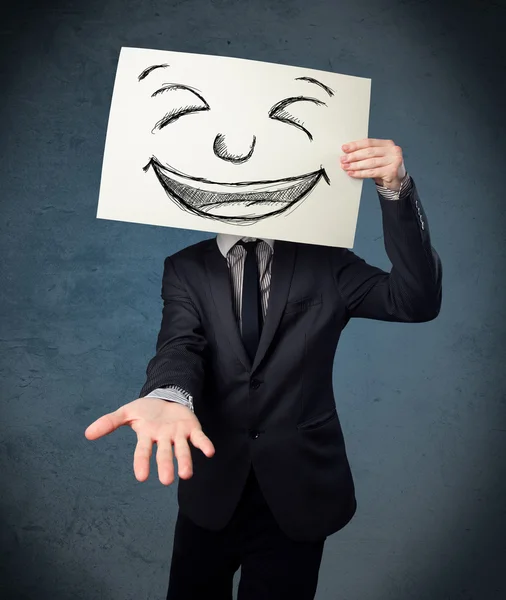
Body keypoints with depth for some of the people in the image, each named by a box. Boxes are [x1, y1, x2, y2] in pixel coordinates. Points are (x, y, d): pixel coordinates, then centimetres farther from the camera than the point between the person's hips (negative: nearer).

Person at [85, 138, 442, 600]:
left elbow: (415, 301, -13)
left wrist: (396, 190, -25)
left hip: (299, 490, -1)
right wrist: (168, 398, -40)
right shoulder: (186, 268, -1)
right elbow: (180, 346, -16)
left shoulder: (325, 263, -2)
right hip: (212, 488, 1)